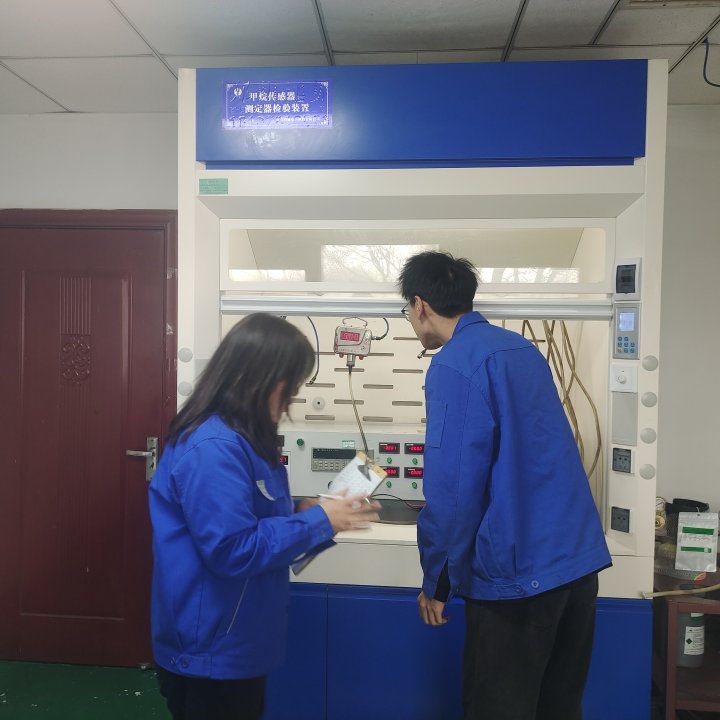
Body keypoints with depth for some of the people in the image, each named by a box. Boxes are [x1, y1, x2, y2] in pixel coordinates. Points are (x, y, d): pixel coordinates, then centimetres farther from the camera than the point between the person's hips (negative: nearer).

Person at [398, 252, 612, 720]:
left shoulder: (454, 365, -15)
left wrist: (436, 581, -7)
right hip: (580, 557, 8)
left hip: (519, 573, -8)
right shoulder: (523, 348, 12)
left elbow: (453, 486, -19)